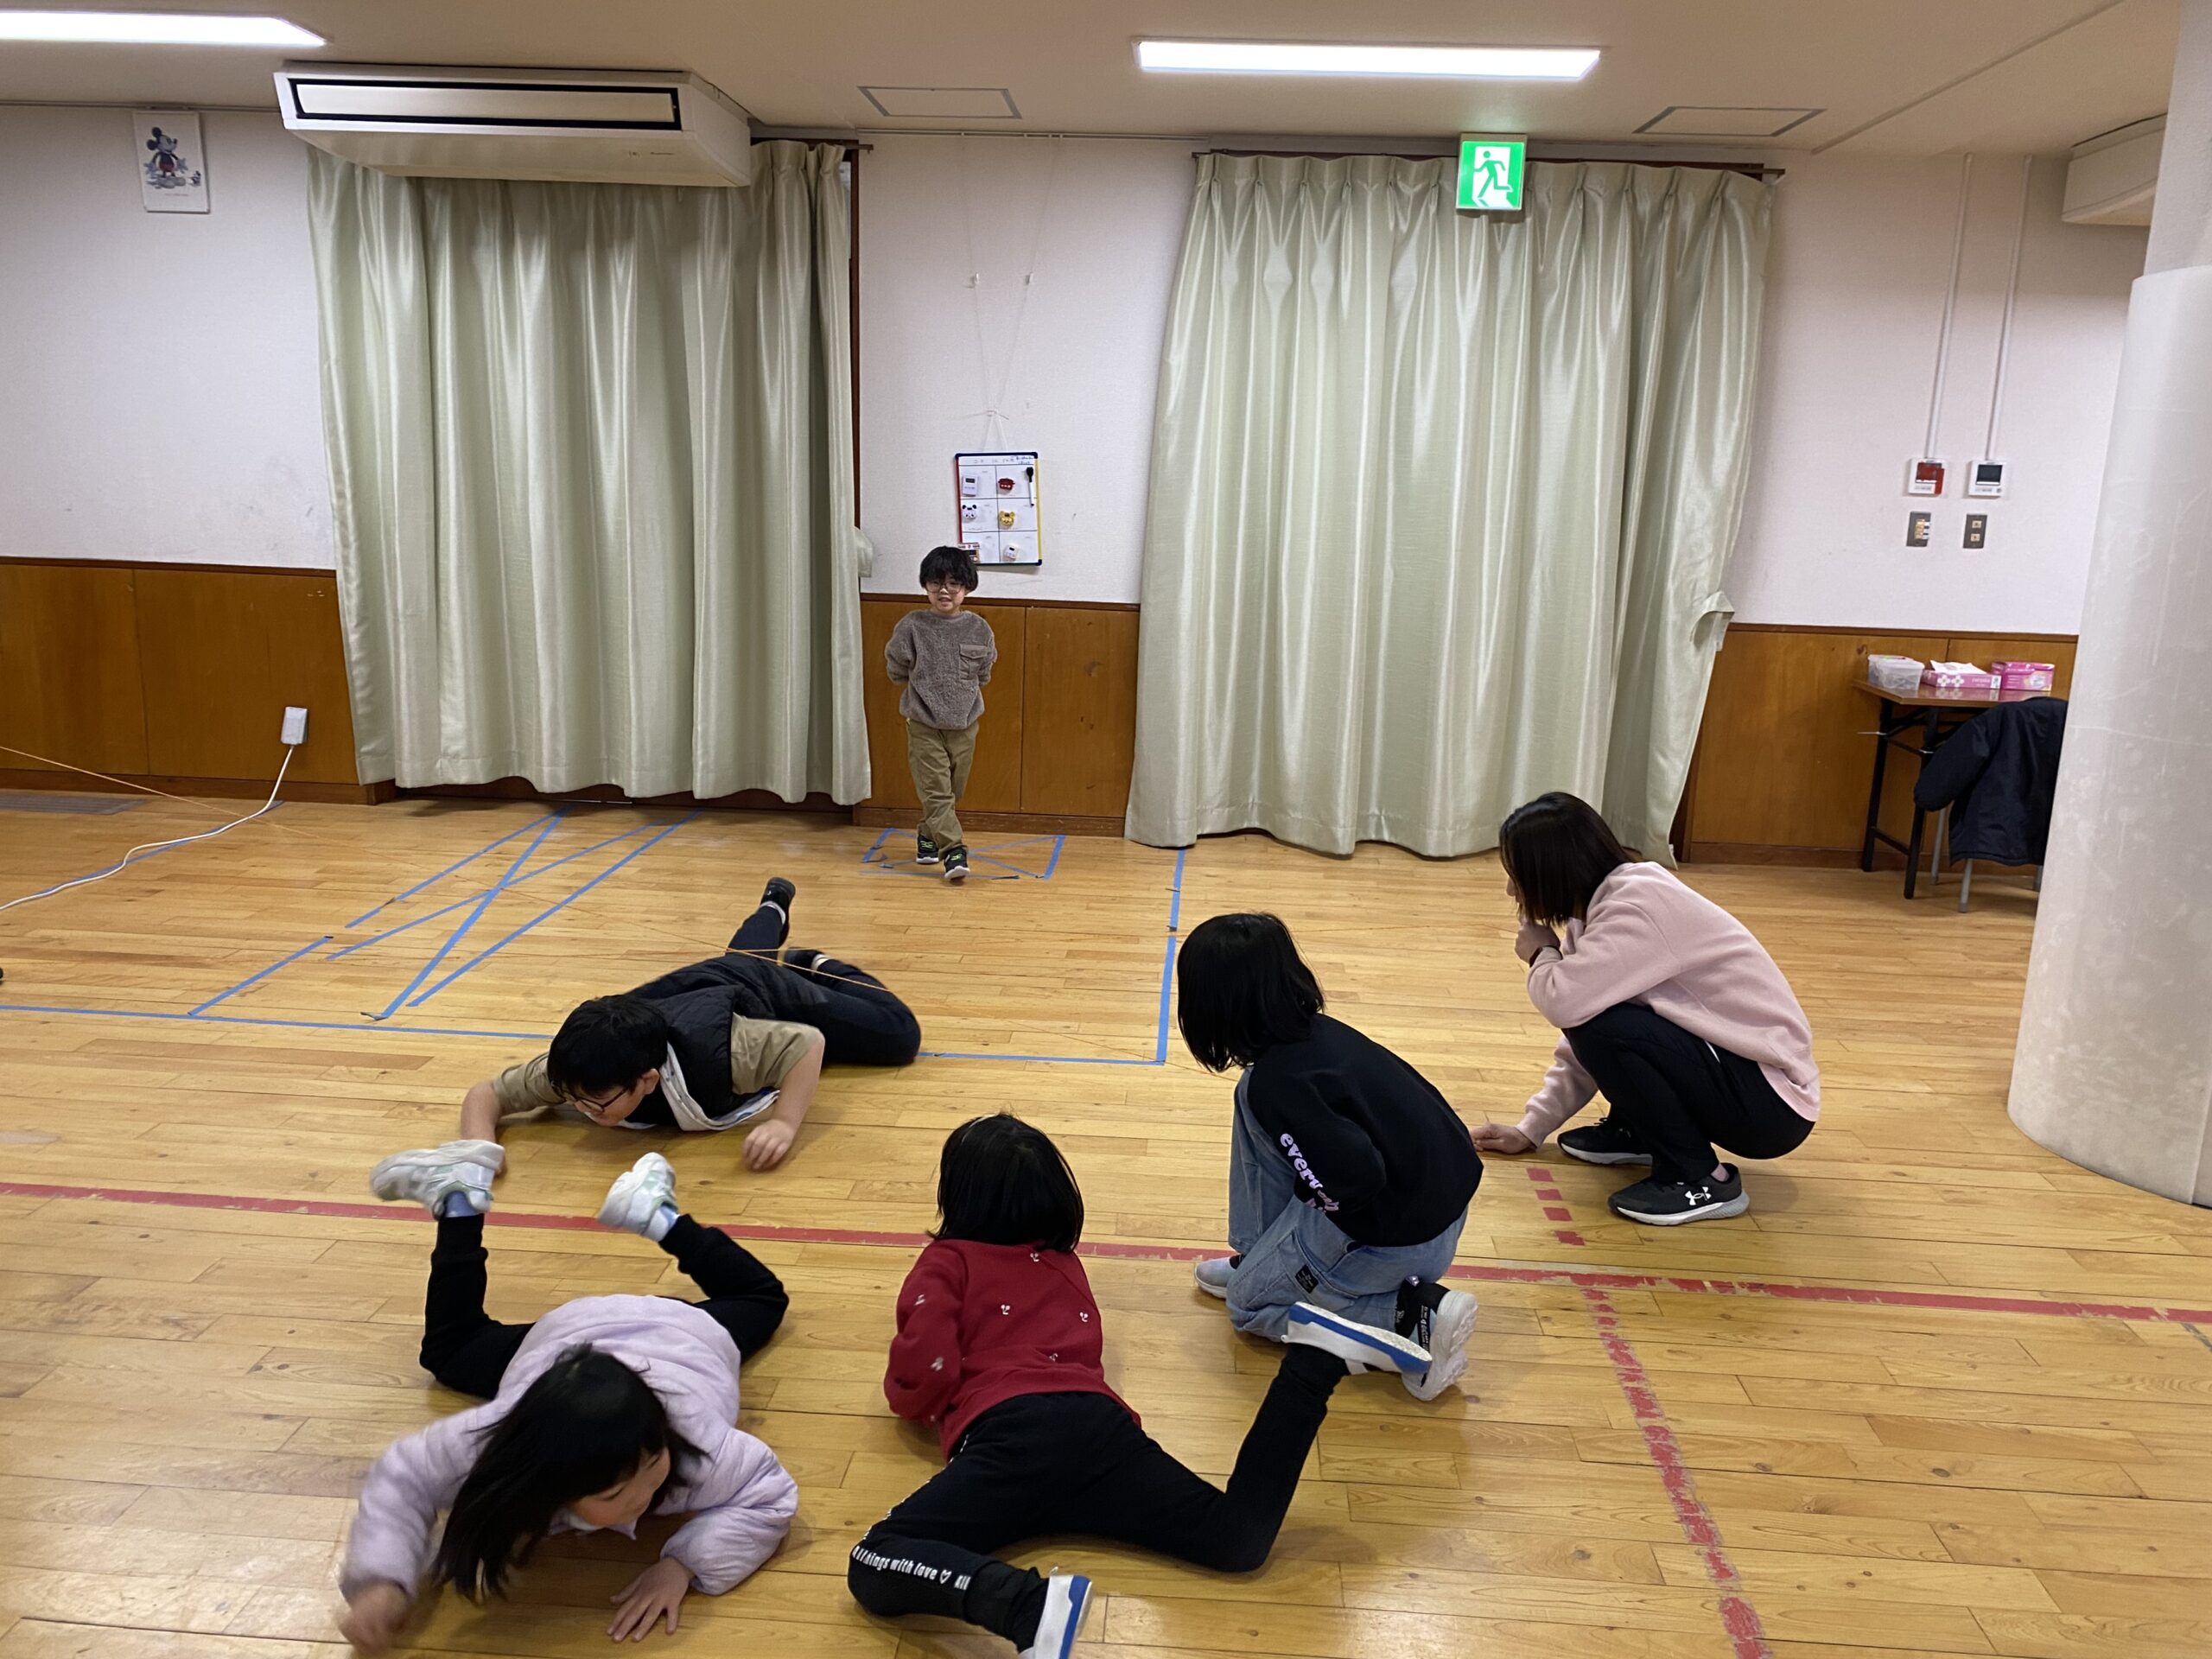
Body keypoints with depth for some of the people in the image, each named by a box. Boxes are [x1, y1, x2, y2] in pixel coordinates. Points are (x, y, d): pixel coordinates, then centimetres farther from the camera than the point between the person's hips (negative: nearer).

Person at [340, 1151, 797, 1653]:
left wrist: (683, 1565, -55)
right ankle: (459, 1206, 37)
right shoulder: (491, 1443, -46)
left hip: (680, 1334, 0)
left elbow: (770, 1498, -40)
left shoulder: (693, 1448, -50)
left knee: (759, 1299, 35)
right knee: (450, 1351, 33)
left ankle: (658, 1215, 38)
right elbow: (403, 1479, -33)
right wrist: (382, 1581, -51)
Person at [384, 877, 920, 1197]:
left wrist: (784, 1124, -53)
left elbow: (810, 1041, -40)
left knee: (899, 1034, 5)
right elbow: (484, 1094, -27)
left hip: (762, 996, -4)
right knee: (742, 955, 40)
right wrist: (479, 1148, -49)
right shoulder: (574, 1072, -40)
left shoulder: (711, 1053, -51)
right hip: (691, 988, 4)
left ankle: (816, 965, 29)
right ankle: (774, 906, 72)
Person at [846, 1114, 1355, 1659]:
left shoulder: (946, 1262, 14)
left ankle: (1032, 1605, -40)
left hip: (1008, 1434, -5)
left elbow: (925, 1374, 1)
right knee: (1239, 1541, -5)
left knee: (875, 1568, -13)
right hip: (1095, 1420, 5)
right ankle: (1311, 1364, -20)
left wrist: (903, 1394, 24)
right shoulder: (1063, 1260, 29)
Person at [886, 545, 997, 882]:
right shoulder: (912, 627, -7)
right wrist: (927, 686, 5)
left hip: (964, 722, 2)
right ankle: (953, 849, -9)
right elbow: (896, 670, 4)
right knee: (935, 789, -8)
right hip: (923, 722, -2)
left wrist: (961, 688, 5)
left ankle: (929, 835, 34)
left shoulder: (978, 629, -2)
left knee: (953, 790, 13)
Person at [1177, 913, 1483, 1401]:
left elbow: (1356, 1177, -29)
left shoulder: (1276, 1082, -23)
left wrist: (1316, 1200, -8)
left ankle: (1417, 1314, -2)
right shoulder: (1318, 1030, 2)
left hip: (1400, 1234, -8)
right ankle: (1268, 1260, 19)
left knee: (1249, 1304, 13)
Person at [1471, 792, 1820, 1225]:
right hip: (1724, 1064, 9)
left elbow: (1566, 1003, -36)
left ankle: (1701, 1179, -9)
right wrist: (1532, 1129, 6)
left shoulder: (1640, 907, -23)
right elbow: (1582, 1045, 8)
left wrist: (1541, 956, -13)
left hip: (1770, 1100, -9)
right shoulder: (1606, 903, 3)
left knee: (1602, 1027, -26)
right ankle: (1633, 1133, 20)